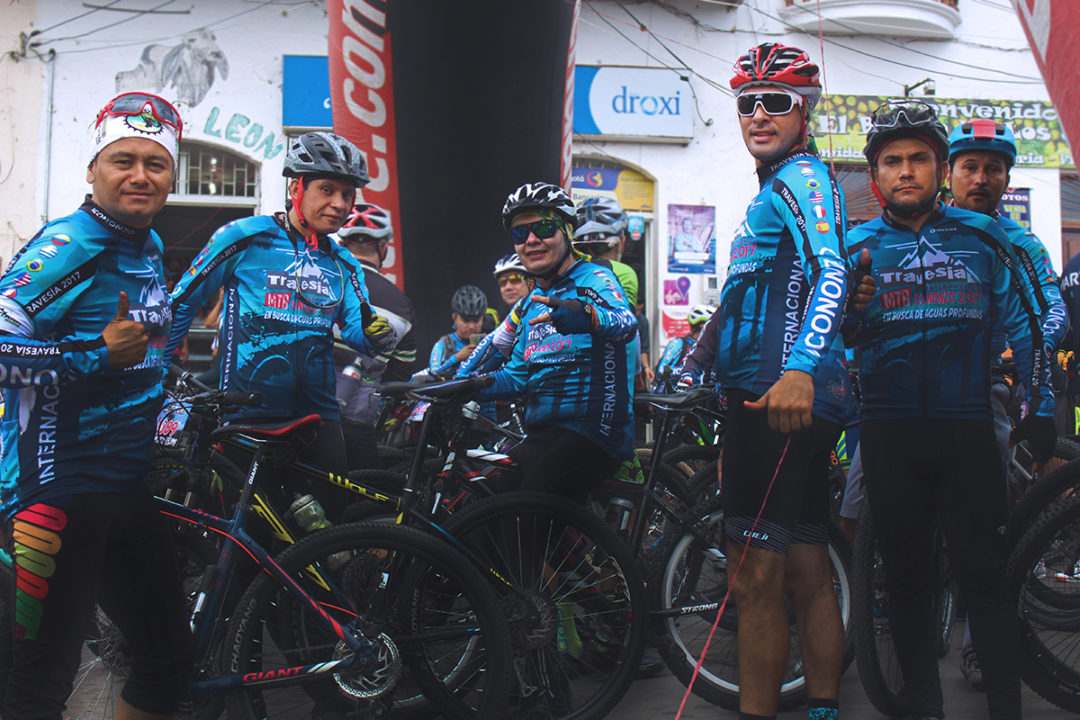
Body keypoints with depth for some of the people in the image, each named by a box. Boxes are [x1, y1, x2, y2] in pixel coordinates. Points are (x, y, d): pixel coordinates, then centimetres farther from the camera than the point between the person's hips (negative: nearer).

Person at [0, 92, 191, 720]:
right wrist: (97, 357, -24)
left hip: (128, 490, 9)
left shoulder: (150, 248, 12)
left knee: (171, 657, 15)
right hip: (58, 492, -8)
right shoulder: (69, 246, -13)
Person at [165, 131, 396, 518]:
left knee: (337, 512, -3)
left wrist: (375, 334, -19)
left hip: (317, 412, 4)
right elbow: (181, 303, 3)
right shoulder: (245, 237, -2)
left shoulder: (343, 264, 13)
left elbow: (358, 329, 4)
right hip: (248, 411, -4)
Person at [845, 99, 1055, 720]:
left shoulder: (982, 237, 7)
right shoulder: (856, 247, 8)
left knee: (984, 575, -1)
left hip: (968, 426, -1)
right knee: (909, 577, 7)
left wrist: (1041, 410, 6)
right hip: (890, 432, 1)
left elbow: (1024, 325, 10)